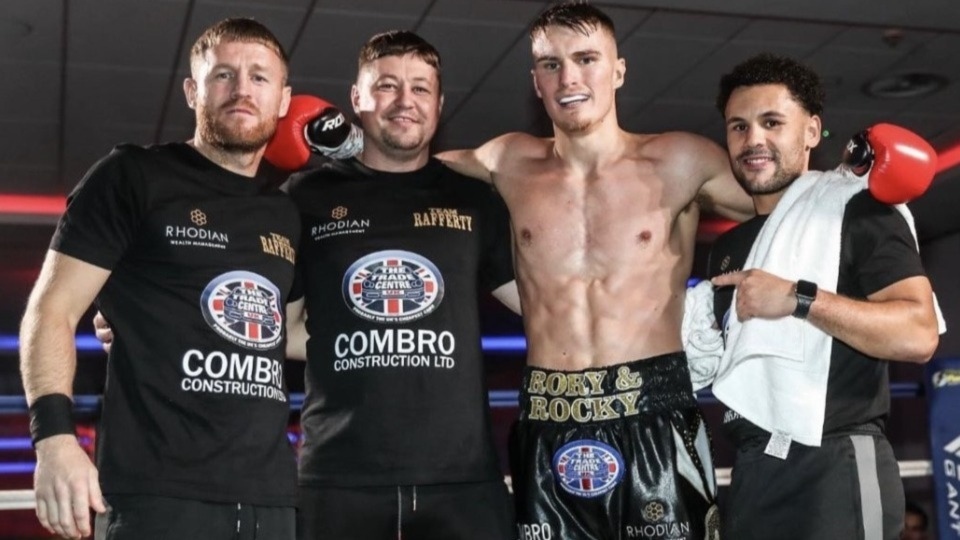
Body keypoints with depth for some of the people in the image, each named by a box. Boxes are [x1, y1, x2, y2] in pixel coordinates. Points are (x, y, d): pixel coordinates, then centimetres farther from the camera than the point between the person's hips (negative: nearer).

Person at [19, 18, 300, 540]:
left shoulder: (288, 215, 16)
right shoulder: (132, 177, 2)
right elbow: (51, 312, -3)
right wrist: (54, 436, -15)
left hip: (270, 496, 5)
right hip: (156, 493, -5)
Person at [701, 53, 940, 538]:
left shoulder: (856, 210, -4)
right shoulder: (729, 246, 17)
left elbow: (917, 334, -17)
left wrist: (798, 299, -19)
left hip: (835, 467, -7)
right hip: (753, 470, 7)